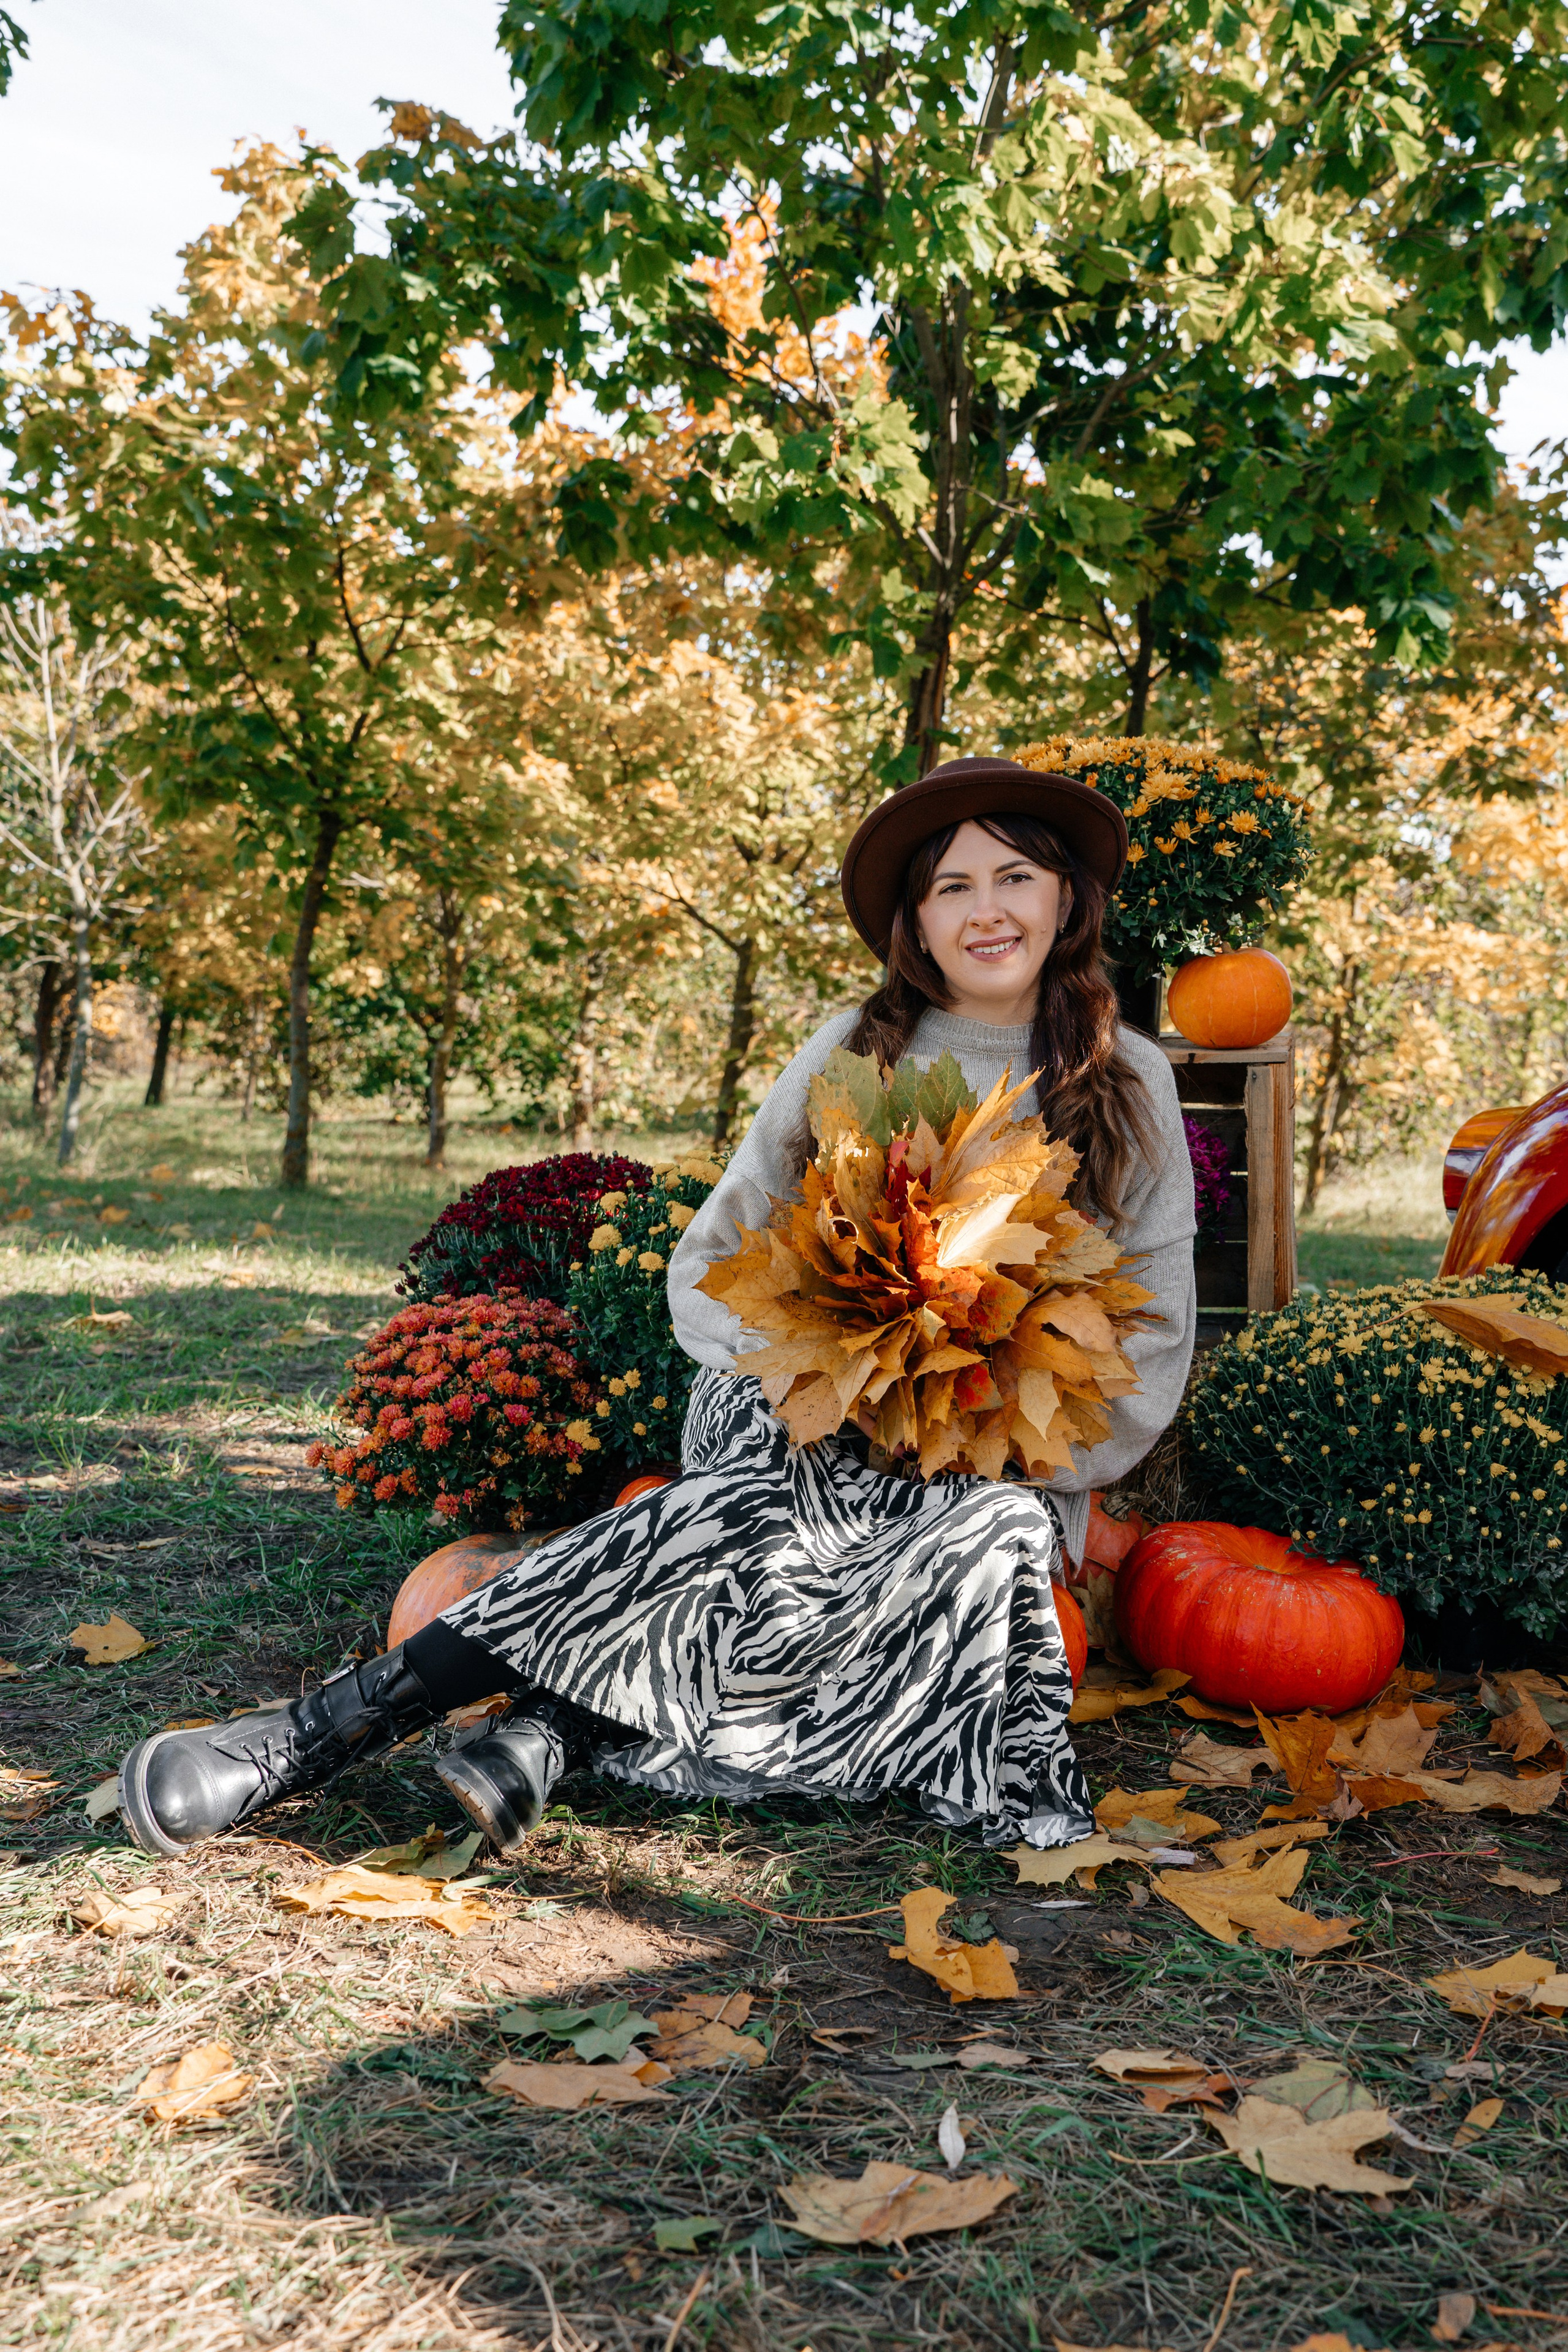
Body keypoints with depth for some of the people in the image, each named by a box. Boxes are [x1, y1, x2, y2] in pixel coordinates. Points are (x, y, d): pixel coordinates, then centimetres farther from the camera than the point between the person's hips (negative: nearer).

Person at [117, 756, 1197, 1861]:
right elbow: (705, 1273, 6)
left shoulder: (1127, 1081, 5)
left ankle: (535, 1738, -39)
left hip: (1012, 1467, 1)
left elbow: (1154, 1337, 4)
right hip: (807, 1429, 0)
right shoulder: (851, 1054, 5)